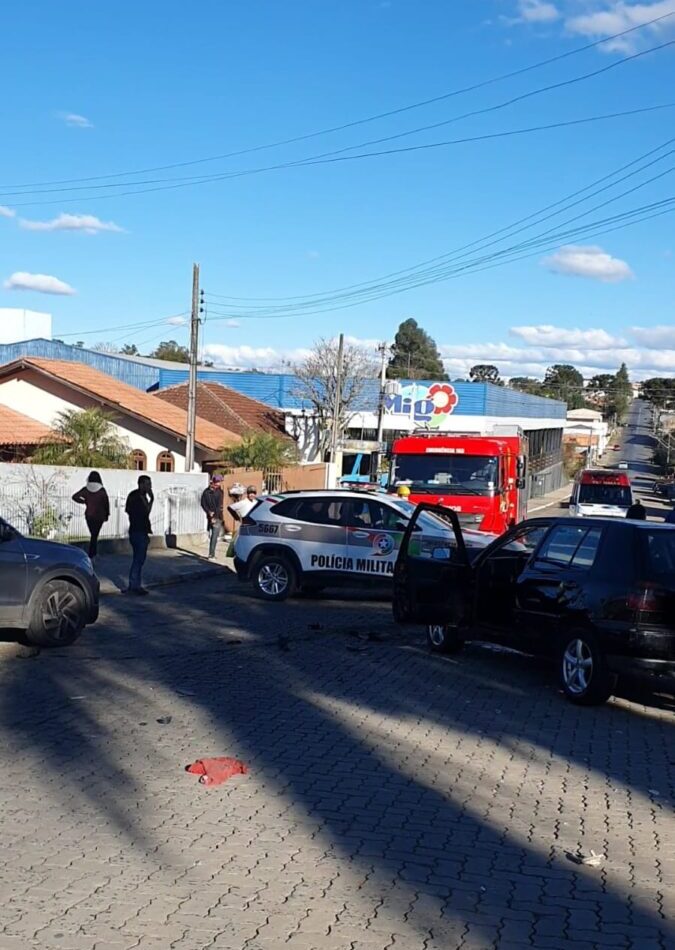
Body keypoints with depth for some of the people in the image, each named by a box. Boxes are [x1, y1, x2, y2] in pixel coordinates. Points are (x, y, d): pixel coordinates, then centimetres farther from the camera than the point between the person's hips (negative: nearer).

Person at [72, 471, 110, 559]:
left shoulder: (86, 490, -5)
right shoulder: (102, 490, -10)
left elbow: (75, 497, -3)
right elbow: (106, 503, -6)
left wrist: (84, 502, 10)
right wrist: (107, 515, 6)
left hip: (89, 515, 2)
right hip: (99, 516, -2)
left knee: (93, 534, 17)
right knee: (95, 535, -1)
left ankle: (94, 552, 23)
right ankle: (91, 554, -8)